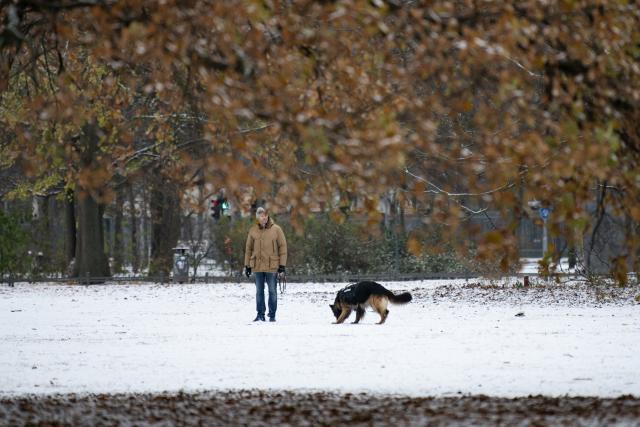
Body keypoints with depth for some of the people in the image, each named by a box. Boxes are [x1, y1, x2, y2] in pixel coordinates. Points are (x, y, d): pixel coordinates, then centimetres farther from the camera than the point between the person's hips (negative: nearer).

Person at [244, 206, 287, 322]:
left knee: (272, 291, 2)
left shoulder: (276, 229, -2)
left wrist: (282, 264, -5)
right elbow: (248, 248, 11)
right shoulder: (253, 230, 5)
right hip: (257, 266, 2)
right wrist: (247, 265, 9)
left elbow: (282, 246, 0)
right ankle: (260, 314, 13)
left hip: (272, 266, -2)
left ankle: (272, 315, 8)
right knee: (259, 291, 7)